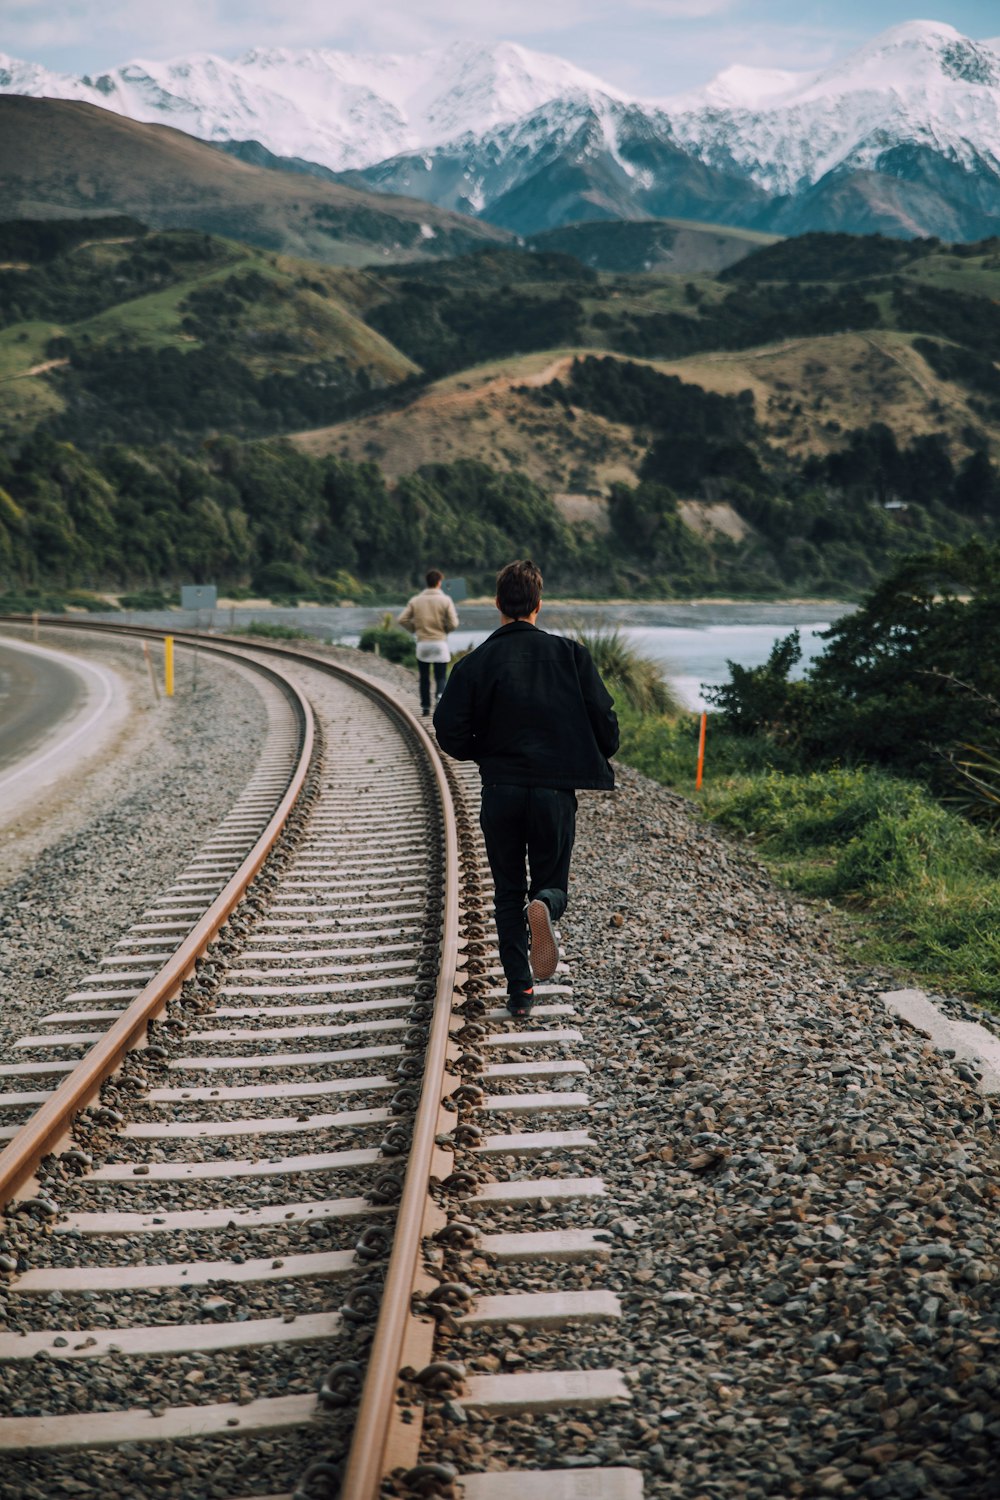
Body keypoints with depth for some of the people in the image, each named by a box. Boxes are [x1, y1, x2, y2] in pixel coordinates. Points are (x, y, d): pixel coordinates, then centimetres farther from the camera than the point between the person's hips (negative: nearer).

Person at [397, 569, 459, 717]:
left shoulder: (416, 600, 0)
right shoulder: (445, 600, -6)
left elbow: (401, 620, -5)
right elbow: (454, 624, -10)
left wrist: (414, 629, 10)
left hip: (422, 644, 2)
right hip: (440, 644, -2)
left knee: (424, 678, 13)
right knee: (440, 677, 3)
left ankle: (425, 706, 15)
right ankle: (440, 694, -25)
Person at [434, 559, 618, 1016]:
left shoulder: (474, 664, -3)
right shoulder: (570, 653, -2)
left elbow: (450, 734, -7)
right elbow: (603, 718, -4)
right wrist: (599, 759, 16)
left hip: (500, 790, 0)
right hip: (555, 790, 0)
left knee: (507, 892, 14)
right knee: (551, 880, 15)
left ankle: (520, 990, 8)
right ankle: (543, 906, -22)